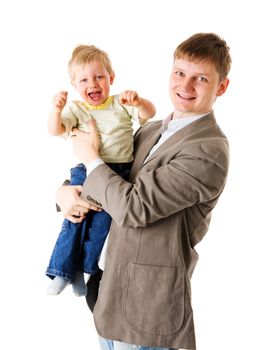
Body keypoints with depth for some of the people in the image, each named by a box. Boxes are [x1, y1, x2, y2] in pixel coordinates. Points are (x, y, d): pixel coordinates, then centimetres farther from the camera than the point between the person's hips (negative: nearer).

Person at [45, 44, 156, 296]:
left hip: (119, 172, 0)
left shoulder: (121, 104, 10)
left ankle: (85, 270, 10)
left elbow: (149, 114, 3)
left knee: (102, 221, -5)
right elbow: (55, 131, -5)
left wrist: (138, 101, -18)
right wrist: (57, 109, -25)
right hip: (86, 171, 0)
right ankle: (63, 271, 5)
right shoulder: (76, 109, 7)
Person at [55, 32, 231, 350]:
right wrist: (65, 192, -7)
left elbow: (133, 207, -24)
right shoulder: (151, 131, 6)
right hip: (113, 281, 8)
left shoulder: (209, 151, -20)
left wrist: (90, 157, -10)